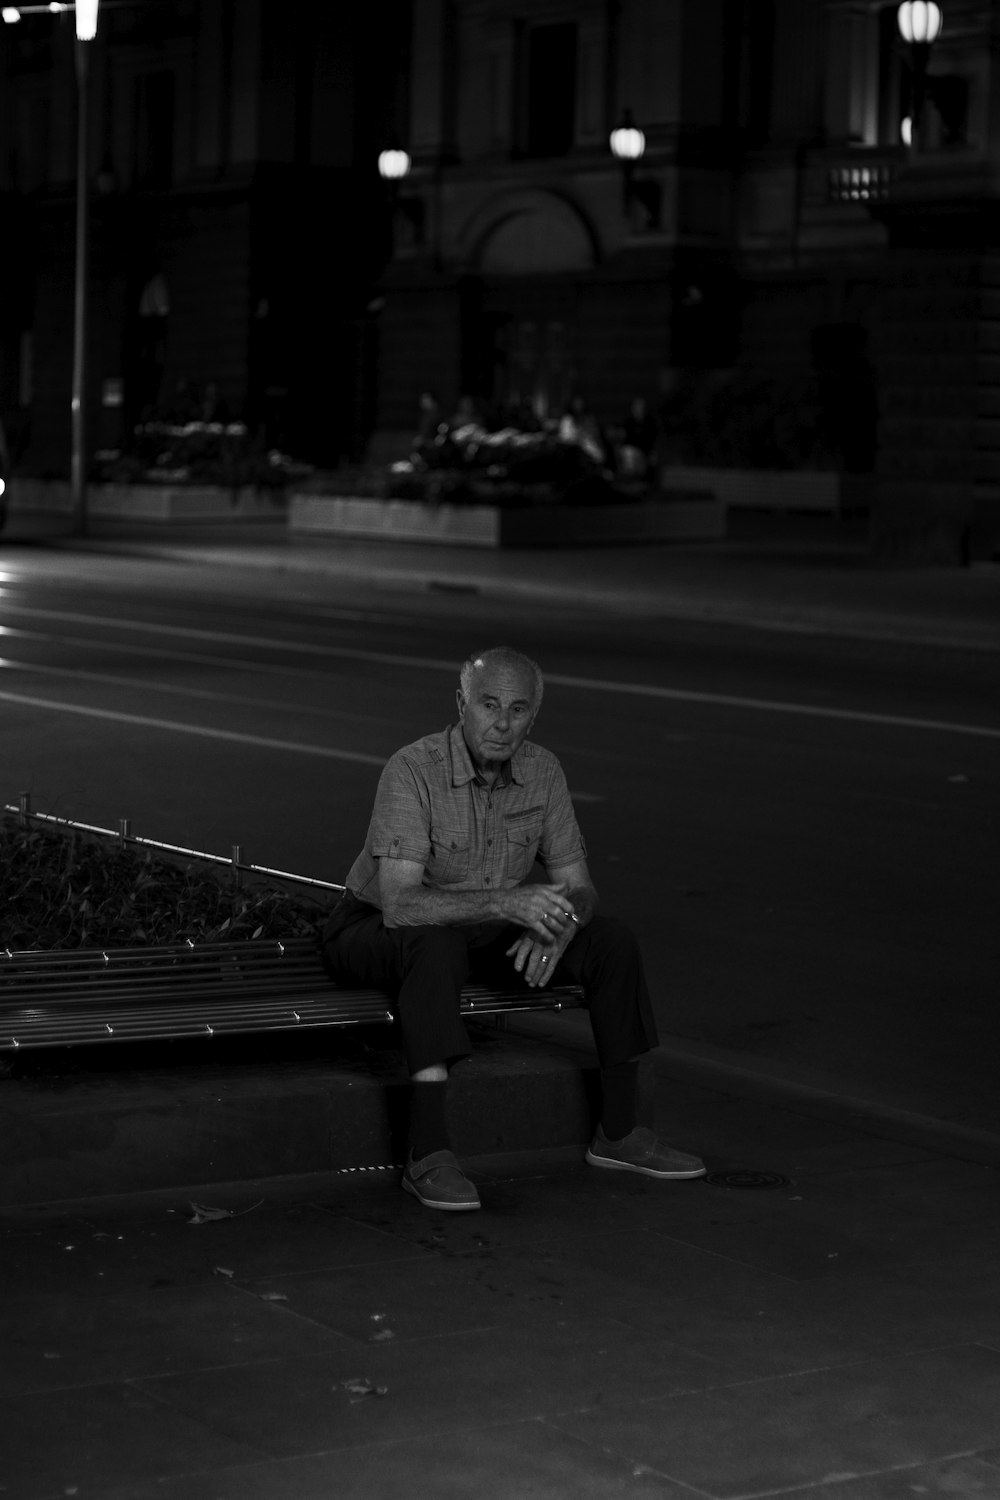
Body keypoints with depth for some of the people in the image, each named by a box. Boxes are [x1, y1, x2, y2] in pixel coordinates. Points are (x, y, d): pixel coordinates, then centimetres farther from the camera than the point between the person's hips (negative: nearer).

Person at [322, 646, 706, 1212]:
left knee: (612, 941, -11)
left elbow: (579, 889, -3)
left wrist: (554, 926, -28)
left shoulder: (543, 771, -7)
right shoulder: (414, 771, -26)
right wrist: (508, 901, -46)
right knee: (440, 945, -40)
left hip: (482, 934, 6)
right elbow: (400, 904, -35)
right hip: (377, 932, -6)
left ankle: (619, 1132, -1)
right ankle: (429, 1154, -40)